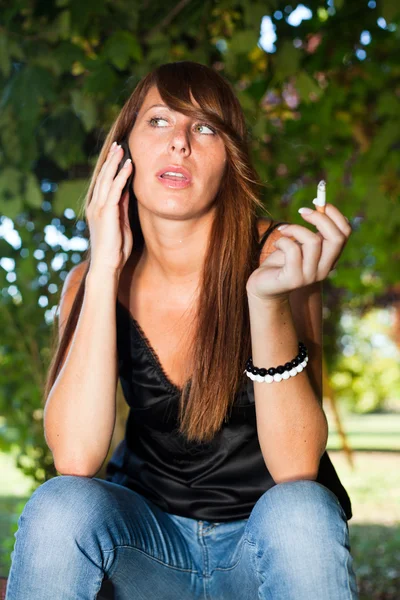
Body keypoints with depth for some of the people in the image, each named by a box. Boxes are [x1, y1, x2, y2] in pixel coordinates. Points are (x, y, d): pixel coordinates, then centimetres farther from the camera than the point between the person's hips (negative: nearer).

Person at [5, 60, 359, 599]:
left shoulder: (274, 256, -16)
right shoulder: (91, 281, -8)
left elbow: (297, 467, -22)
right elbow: (75, 458, -23)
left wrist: (268, 301, -36)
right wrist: (104, 271, -24)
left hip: (268, 534, -1)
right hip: (152, 530, 2)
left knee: (300, 511, -33)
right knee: (60, 507, -28)